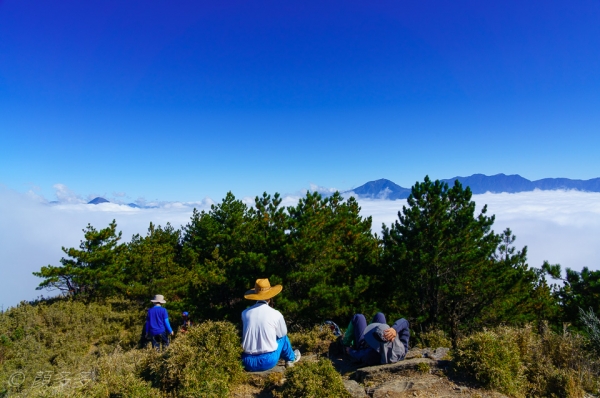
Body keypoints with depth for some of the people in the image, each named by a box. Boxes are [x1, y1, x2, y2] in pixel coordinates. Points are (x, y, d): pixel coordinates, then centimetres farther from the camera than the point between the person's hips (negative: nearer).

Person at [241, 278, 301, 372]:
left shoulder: (245, 313, -3)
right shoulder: (276, 314, -11)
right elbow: (283, 333, 8)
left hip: (248, 362, 3)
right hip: (269, 361, -3)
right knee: (283, 337, 25)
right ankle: (291, 358, 45)